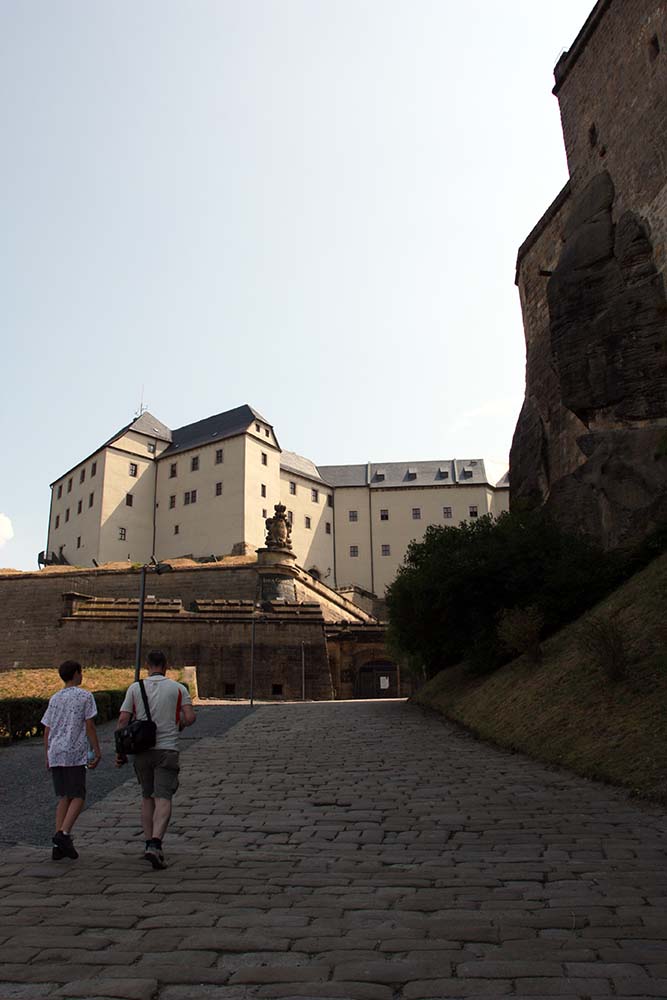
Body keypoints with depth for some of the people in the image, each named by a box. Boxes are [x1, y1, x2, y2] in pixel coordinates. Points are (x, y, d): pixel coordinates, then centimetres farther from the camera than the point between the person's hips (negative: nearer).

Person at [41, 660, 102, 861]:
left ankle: (58, 846, 8)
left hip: (55, 755, 6)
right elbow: (89, 727, -7)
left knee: (64, 798, 11)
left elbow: (47, 731, 13)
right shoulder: (85, 696, -3)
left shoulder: (54, 699, 14)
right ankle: (63, 833, -18)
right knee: (78, 797, 1)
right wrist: (97, 752, -3)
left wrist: (48, 757, 19)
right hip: (75, 754, -6)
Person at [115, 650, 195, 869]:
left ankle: (150, 844, 19)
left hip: (142, 750, 2)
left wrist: (120, 751, 4)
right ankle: (155, 845, -20)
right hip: (167, 750, -2)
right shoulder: (178, 688, 0)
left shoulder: (134, 688, 3)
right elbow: (190, 717, -8)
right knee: (163, 799, -4)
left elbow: (122, 721, -2)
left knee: (147, 797, 18)